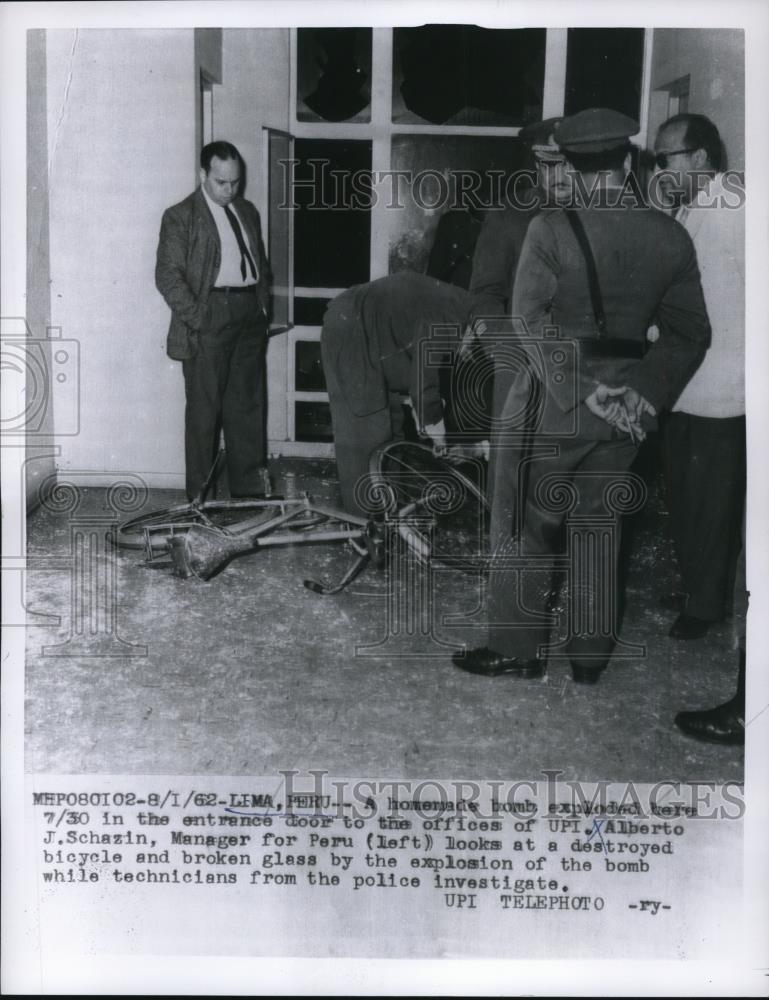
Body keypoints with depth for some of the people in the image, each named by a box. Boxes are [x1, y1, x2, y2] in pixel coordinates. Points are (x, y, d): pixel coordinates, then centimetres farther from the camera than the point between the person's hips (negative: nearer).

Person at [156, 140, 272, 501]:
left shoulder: (247, 211, 16)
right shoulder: (180, 216, -3)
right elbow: (167, 276, -9)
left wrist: (263, 307, 11)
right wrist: (198, 319, -15)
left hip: (250, 318, 6)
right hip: (210, 315, -6)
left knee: (248, 406, 10)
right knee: (204, 411, -1)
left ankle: (248, 489, 19)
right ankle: (200, 496, 7)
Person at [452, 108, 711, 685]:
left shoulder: (552, 230, -13)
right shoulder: (671, 237, -1)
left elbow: (532, 320, -18)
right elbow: (690, 334, 0)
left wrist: (585, 391, -16)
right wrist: (642, 393, -4)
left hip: (552, 398, -4)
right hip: (626, 408, 5)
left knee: (525, 525, 10)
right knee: (597, 525, 17)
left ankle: (519, 650, 18)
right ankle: (591, 654, 25)